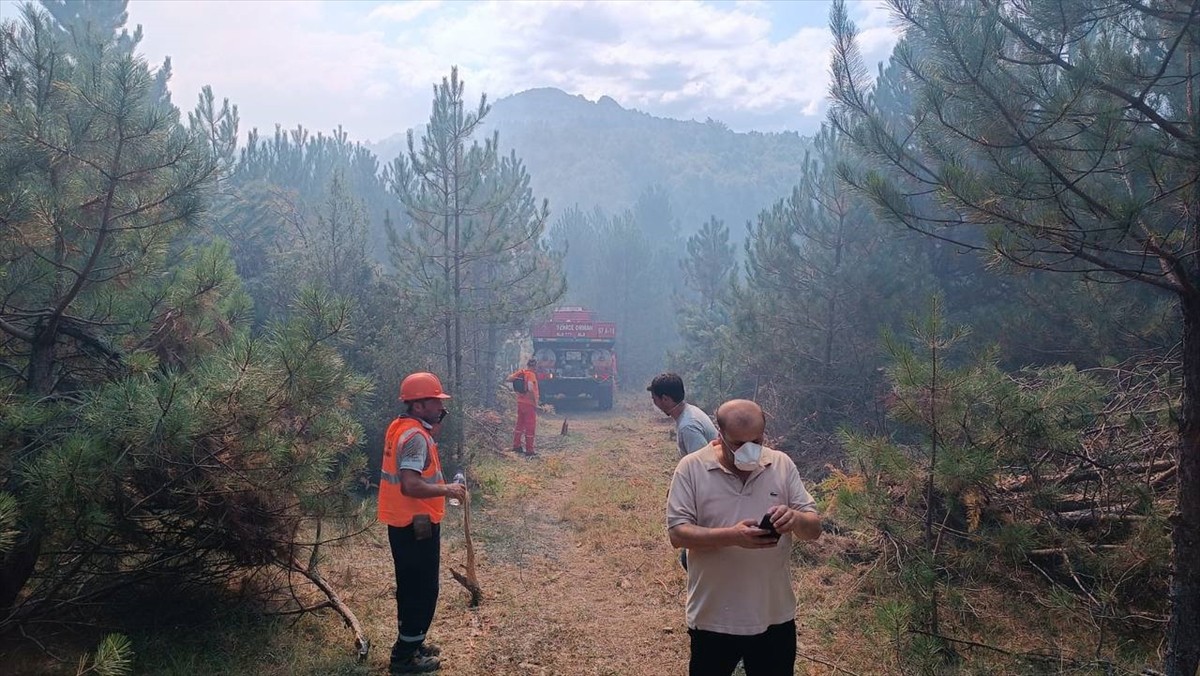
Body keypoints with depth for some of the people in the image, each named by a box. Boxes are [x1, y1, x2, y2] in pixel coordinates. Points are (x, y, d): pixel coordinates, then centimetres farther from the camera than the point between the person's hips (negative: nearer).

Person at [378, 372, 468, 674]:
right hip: (416, 524, -10)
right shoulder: (415, 436, -24)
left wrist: (433, 429, 5)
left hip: (404, 521, 10)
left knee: (411, 586, 21)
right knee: (423, 590, 1)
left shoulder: (403, 427, 7)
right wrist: (447, 490, -20)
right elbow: (410, 486, -32)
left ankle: (410, 643, 34)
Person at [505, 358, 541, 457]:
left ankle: (516, 446, 28)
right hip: (529, 404, -7)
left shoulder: (520, 372, 5)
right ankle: (529, 451, 5)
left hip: (520, 402, 7)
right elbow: (530, 389, -29)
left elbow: (507, 380, 3)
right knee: (530, 427, 1)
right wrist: (536, 401, -20)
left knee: (520, 424, 20)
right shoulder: (531, 374, -16)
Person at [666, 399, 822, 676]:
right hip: (712, 618, -2)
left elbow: (814, 528, -1)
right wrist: (732, 536, -30)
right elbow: (677, 533, -14)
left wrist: (795, 519, -25)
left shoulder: (783, 465, -2)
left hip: (774, 616, 2)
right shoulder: (691, 468, -10)